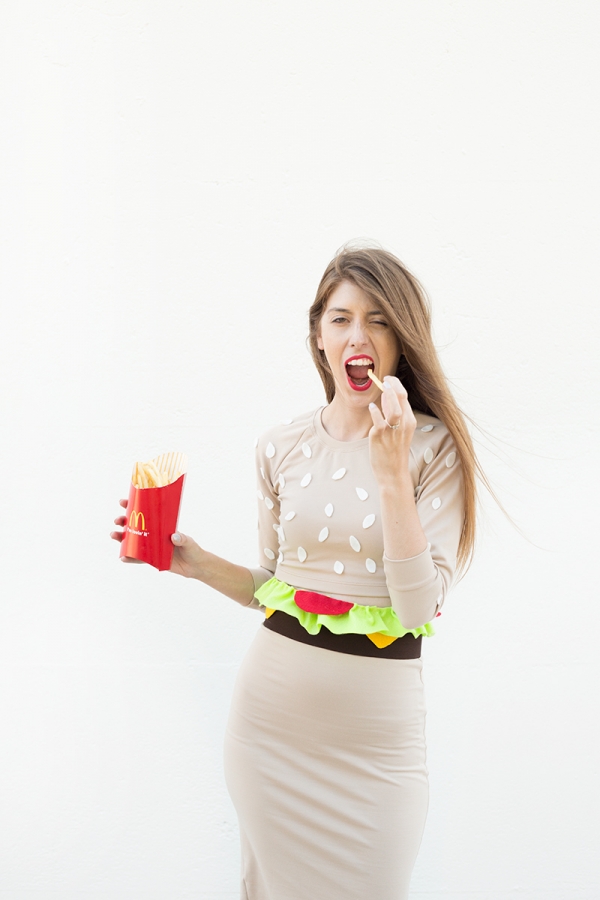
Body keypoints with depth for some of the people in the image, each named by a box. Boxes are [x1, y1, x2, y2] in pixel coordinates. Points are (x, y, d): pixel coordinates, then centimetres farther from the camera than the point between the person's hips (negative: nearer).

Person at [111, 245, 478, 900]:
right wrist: (198, 564, -3)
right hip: (272, 709, 3)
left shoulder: (435, 447, -9)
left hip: (376, 726, -3)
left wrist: (392, 475, -22)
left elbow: (418, 608, -17)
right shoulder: (282, 448, 1)